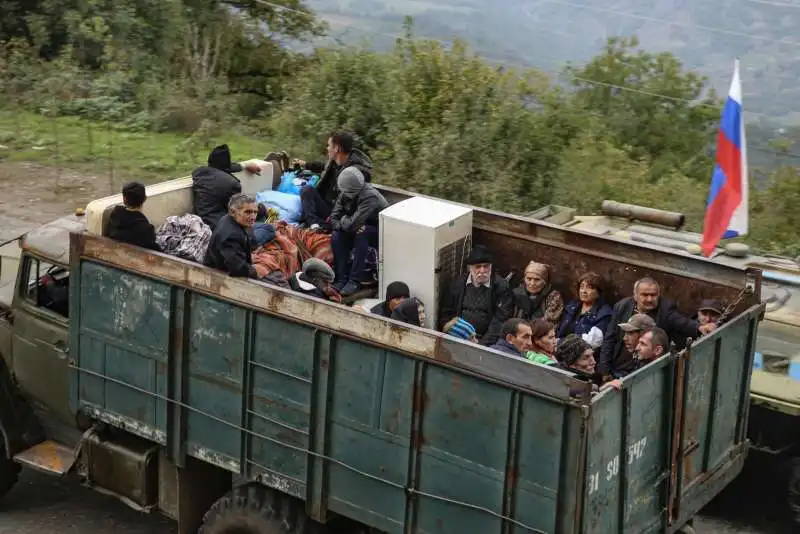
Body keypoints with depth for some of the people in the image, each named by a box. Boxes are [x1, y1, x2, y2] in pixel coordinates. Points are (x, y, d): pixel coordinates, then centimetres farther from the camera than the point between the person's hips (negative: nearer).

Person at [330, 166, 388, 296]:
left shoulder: (370, 197, -31)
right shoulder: (345, 194, -7)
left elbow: (352, 225, -36)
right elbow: (333, 218, -6)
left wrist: (343, 220, -14)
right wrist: (346, 224, -25)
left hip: (378, 234, -6)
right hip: (361, 229, 6)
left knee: (362, 234, -36)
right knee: (336, 236, -20)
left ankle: (355, 281, -32)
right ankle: (341, 279, -18)